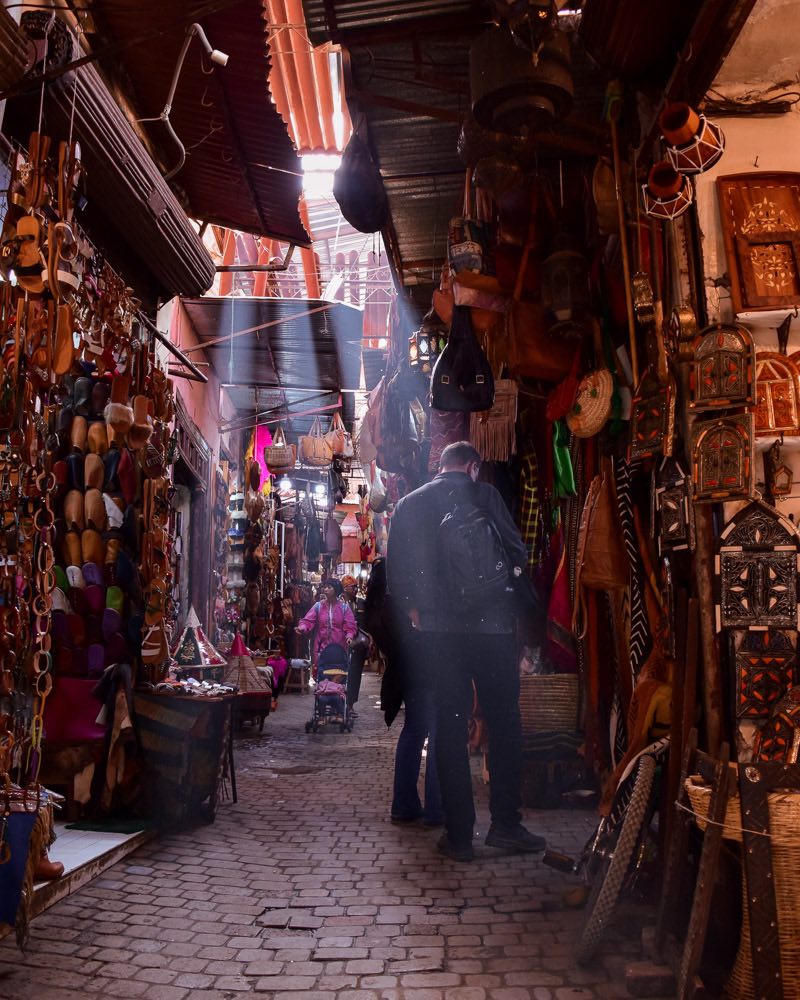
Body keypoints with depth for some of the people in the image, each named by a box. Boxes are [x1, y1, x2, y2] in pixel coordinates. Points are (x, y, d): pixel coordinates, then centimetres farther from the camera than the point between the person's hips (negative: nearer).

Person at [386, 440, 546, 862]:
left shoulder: (409, 504, 8)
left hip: (436, 629, 3)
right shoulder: (484, 495, -1)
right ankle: (505, 823, 11)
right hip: (490, 623, -2)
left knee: (450, 726, 7)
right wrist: (506, 576, 17)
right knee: (503, 721, 9)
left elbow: (395, 570, 5)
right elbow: (517, 555, -3)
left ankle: (458, 835, 9)